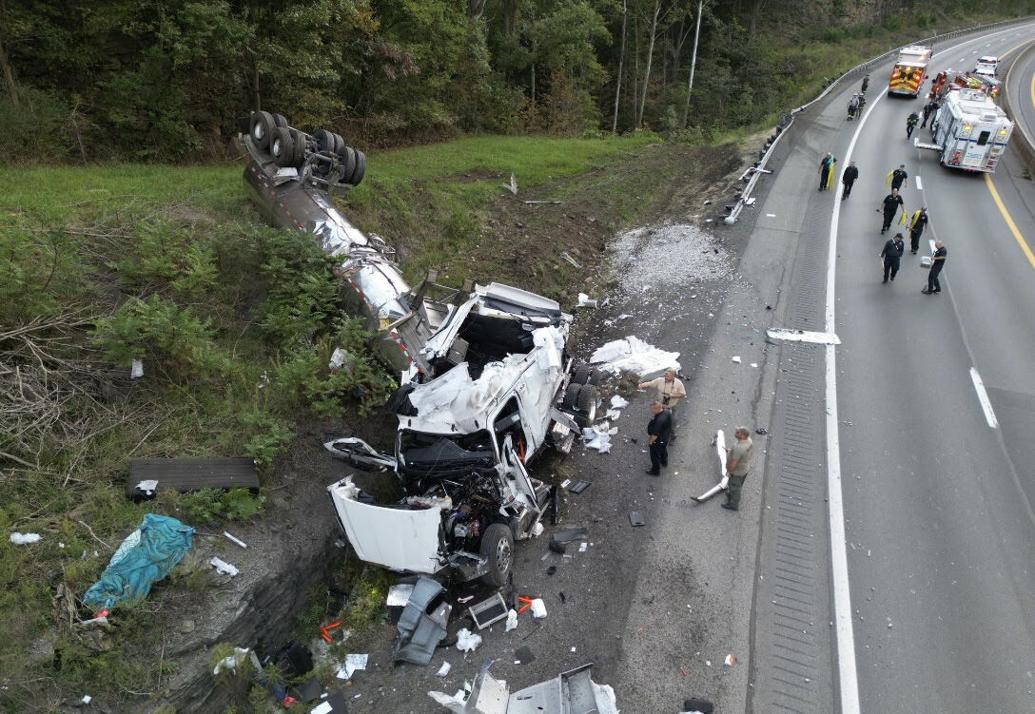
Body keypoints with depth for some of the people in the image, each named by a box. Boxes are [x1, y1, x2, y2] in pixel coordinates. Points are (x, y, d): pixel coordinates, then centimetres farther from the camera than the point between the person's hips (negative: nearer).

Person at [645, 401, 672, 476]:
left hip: (658, 441, -8)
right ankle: (664, 462, 60)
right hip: (666, 438, 8)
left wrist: (651, 441, -15)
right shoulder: (667, 413, -16)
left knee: (655, 456, 16)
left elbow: (655, 435, -33)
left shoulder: (658, 420, -43)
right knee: (663, 450, 34)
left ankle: (656, 471, 37)